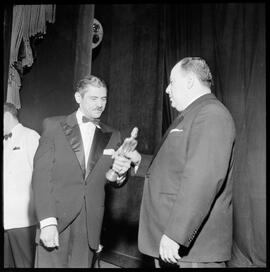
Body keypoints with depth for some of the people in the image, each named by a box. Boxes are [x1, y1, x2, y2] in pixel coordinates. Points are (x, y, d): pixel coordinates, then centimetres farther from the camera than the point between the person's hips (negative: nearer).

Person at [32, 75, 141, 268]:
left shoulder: (112, 136, 8)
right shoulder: (54, 126, 0)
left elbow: (115, 182, 10)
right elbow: (41, 174, -7)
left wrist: (120, 172, -14)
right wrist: (47, 221, -15)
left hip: (89, 228, 3)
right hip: (55, 223, -2)